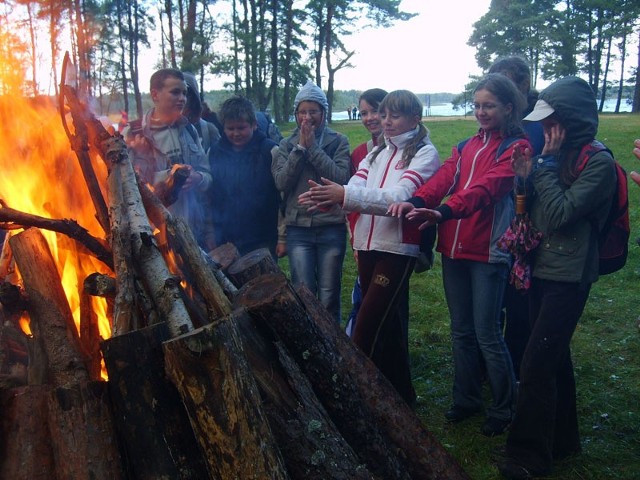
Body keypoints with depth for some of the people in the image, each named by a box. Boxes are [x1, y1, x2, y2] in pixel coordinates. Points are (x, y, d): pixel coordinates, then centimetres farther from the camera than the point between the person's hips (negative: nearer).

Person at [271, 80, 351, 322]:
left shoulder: (338, 141, 2)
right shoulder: (287, 145, 8)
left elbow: (341, 178, -12)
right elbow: (281, 182, -5)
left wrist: (313, 147, -11)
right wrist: (300, 148, -10)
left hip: (331, 227, -1)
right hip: (298, 228, 1)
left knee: (329, 296, 6)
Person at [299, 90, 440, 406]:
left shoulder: (425, 153, -5)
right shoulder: (378, 152, 16)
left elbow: (401, 197, -21)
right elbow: (356, 187, 0)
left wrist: (346, 195, -31)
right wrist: (330, 197, -23)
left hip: (398, 248, -7)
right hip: (368, 245, 7)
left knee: (367, 326, -10)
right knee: (387, 324, 15)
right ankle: (402, 394, 29)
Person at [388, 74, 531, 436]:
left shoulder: (516, 147, -5)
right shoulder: (466, 147, 15)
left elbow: (485, 188, -22)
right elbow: (444, 177, -3)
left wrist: (443, 212, -38)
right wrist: (416, 202, -24)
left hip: (488, 252, -6)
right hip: (454, 248, 6)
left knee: (487, 334, -2)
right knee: (461, 331, 15)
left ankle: (504, 409, 17)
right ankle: (467, 399, 30)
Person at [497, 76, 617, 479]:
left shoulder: (598, 163, -14)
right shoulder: (556, 156, 8)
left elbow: (559, 214, -21)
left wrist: (546, 164, -15)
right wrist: (526, 178, -3)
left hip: (568, 277, -8)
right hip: (542, 270, 8)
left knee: (536, 365, -7)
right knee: (555, 358, 18)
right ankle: (562, 439, 34)